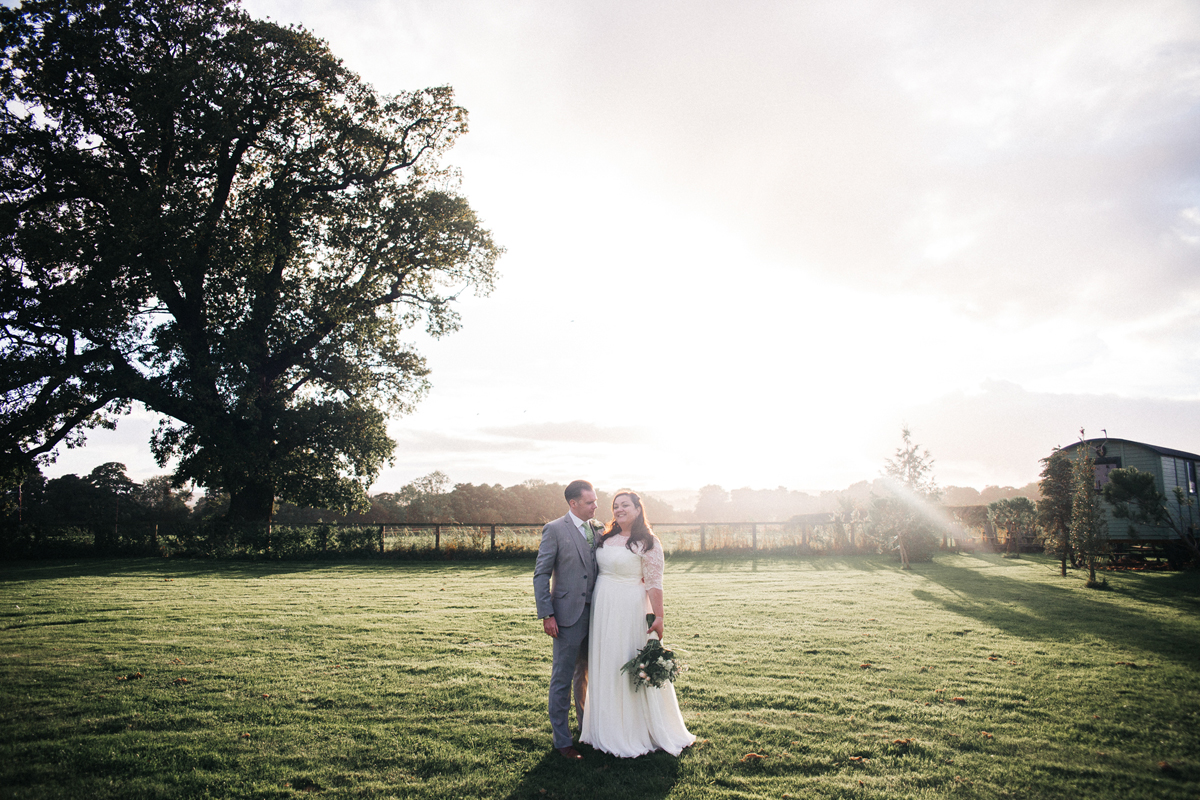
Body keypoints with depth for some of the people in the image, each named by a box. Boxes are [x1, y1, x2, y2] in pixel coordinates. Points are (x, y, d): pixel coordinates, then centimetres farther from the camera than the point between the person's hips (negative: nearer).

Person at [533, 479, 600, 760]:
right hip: (569, 616, -5)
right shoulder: (555, 530, -7)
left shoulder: (599, 529, 8)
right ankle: (562, 740, 14)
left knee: (587, 674, 18)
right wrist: (546, 615, -13)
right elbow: (541, 575, -7)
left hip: (596, 614, 5)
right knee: (562, 679, 3)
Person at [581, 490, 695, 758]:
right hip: (602, 609, 7)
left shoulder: (647, 542, -9)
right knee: (604, 667, 13)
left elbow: (654, 583, -13)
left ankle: (636, 732, 17)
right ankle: (609, 728, 28)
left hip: (630, 610, -6)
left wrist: (658, 617, -18)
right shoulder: (606, 538, 9)